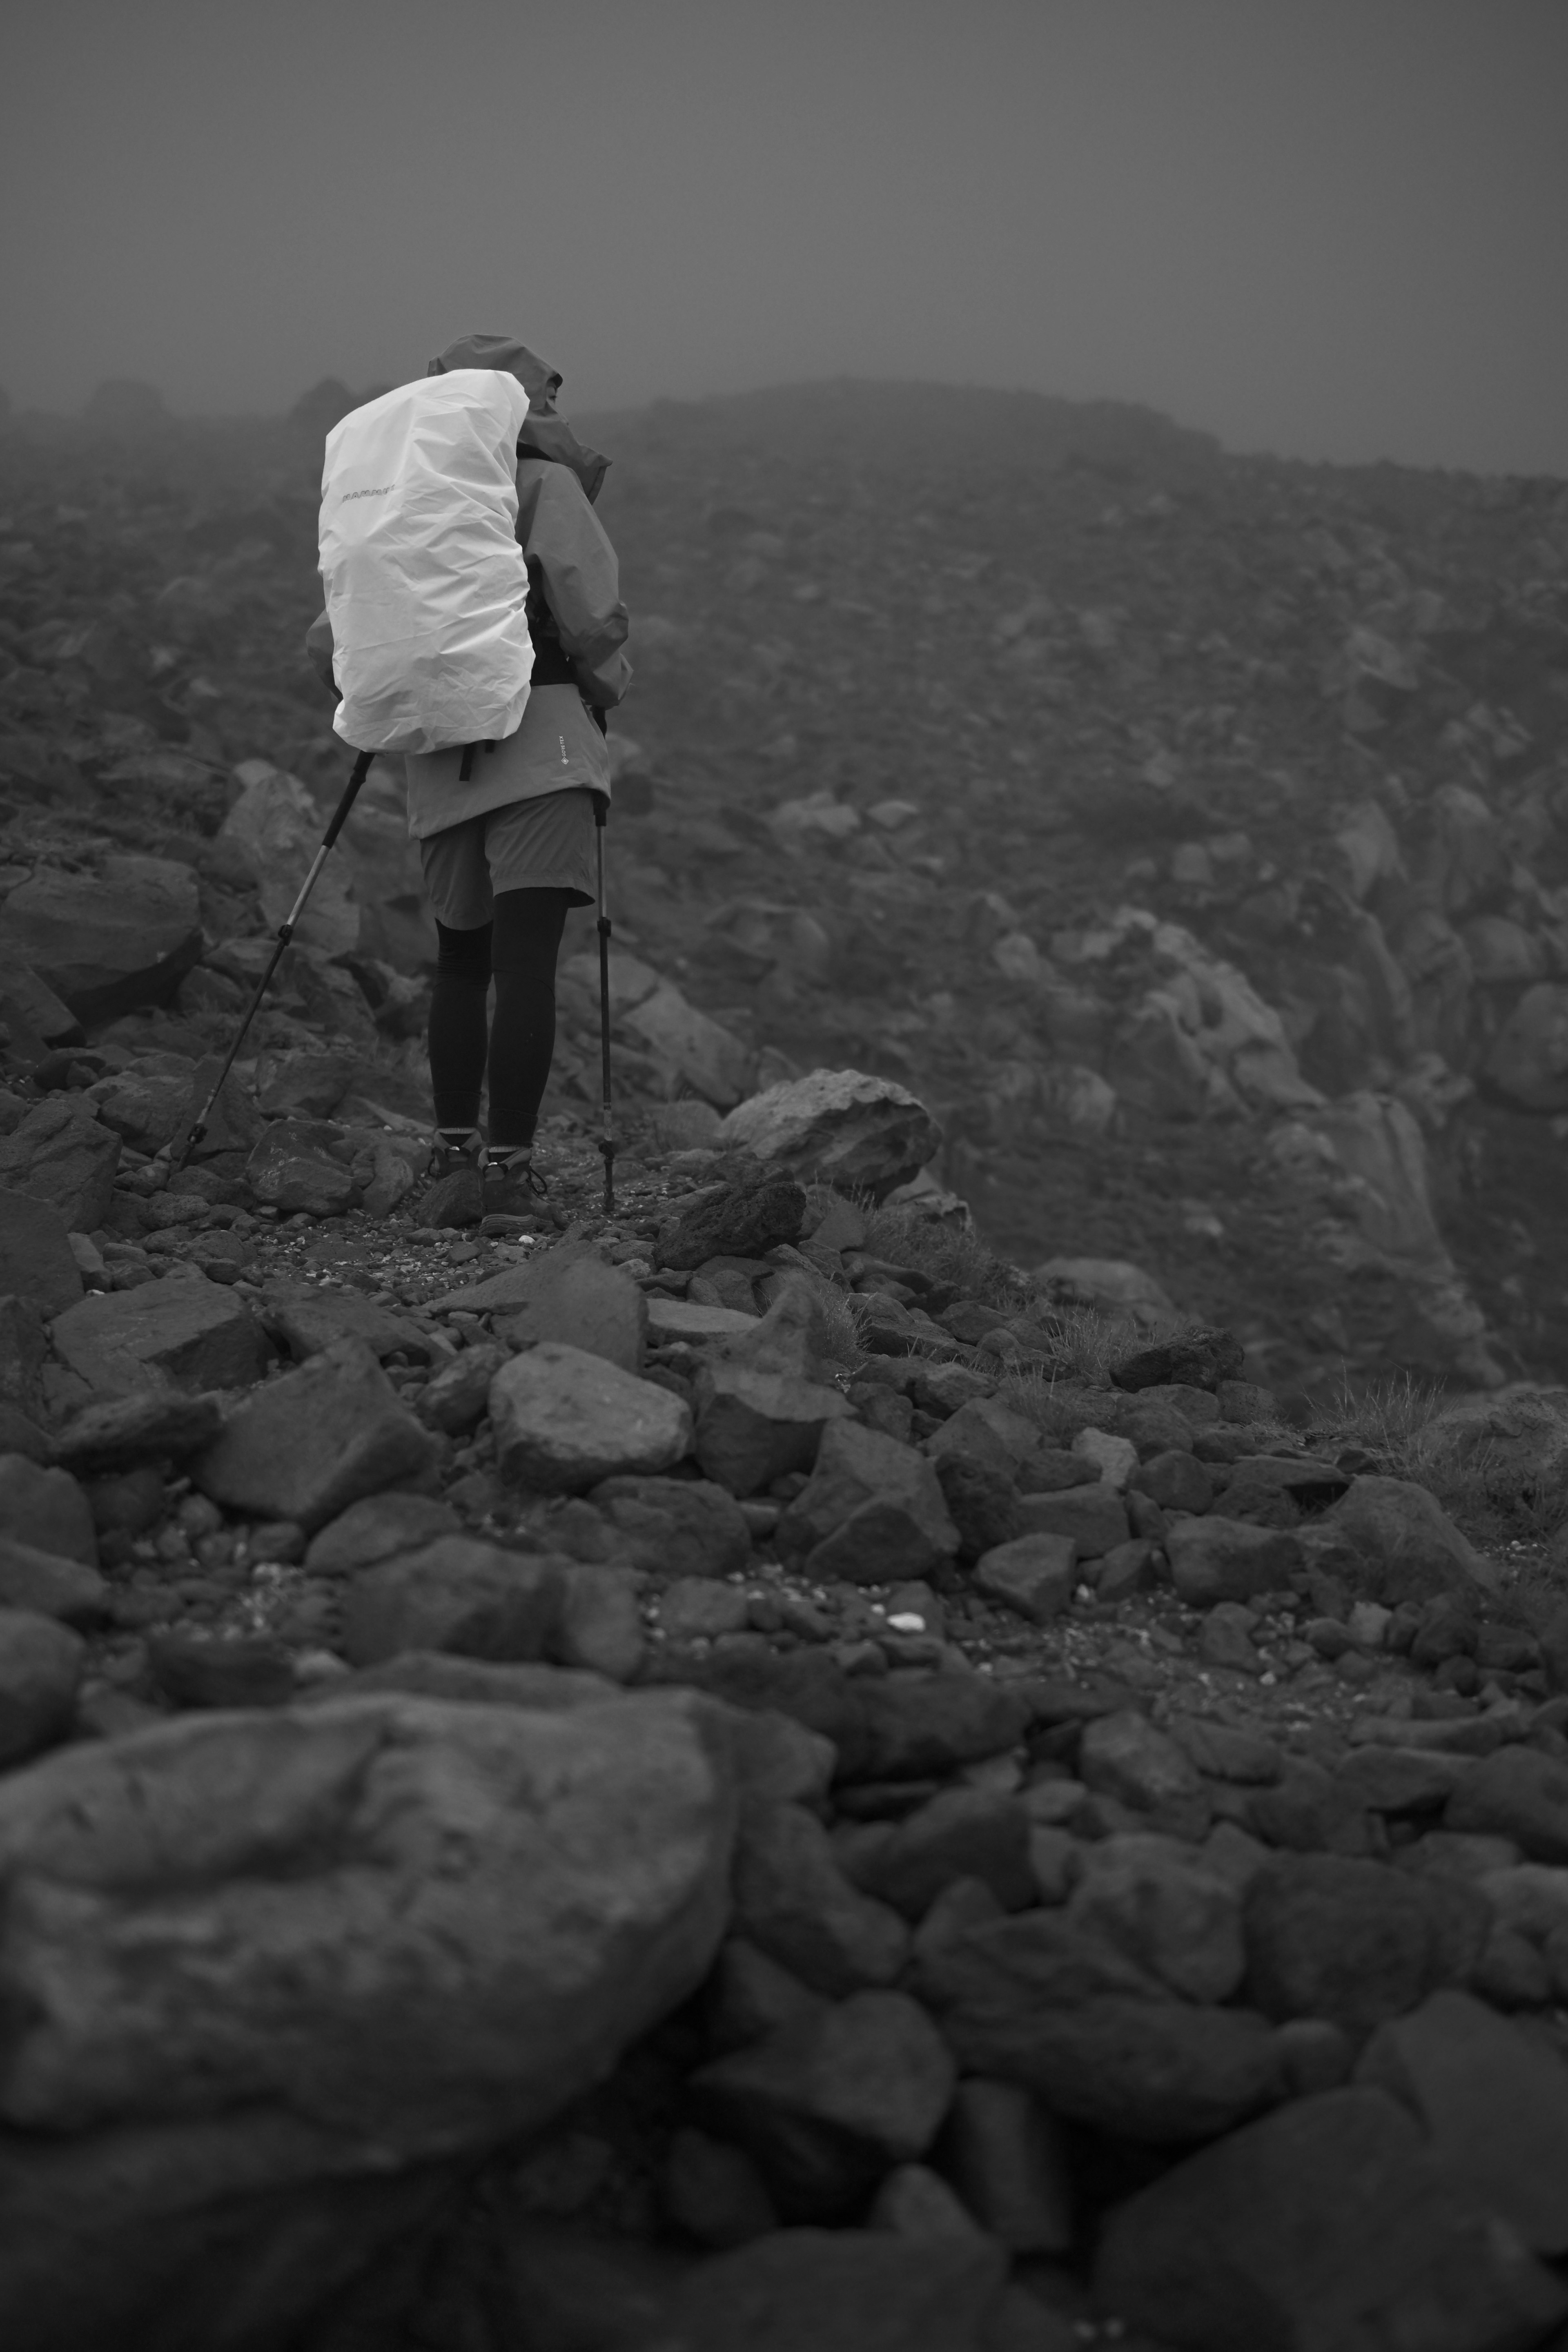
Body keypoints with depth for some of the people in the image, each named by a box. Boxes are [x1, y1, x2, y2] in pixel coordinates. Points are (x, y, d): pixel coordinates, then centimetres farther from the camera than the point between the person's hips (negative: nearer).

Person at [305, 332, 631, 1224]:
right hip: (540, 750, -5)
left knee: (461, 959, 17)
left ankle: (454, 1156, 16)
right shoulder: (546, 489, 0)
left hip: (440, 763, 5)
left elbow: (333, 647, 12)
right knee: (526, 960, -8)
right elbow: (596, 623, -7)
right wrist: (610, 685, 13)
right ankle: (508, 1168, -12)